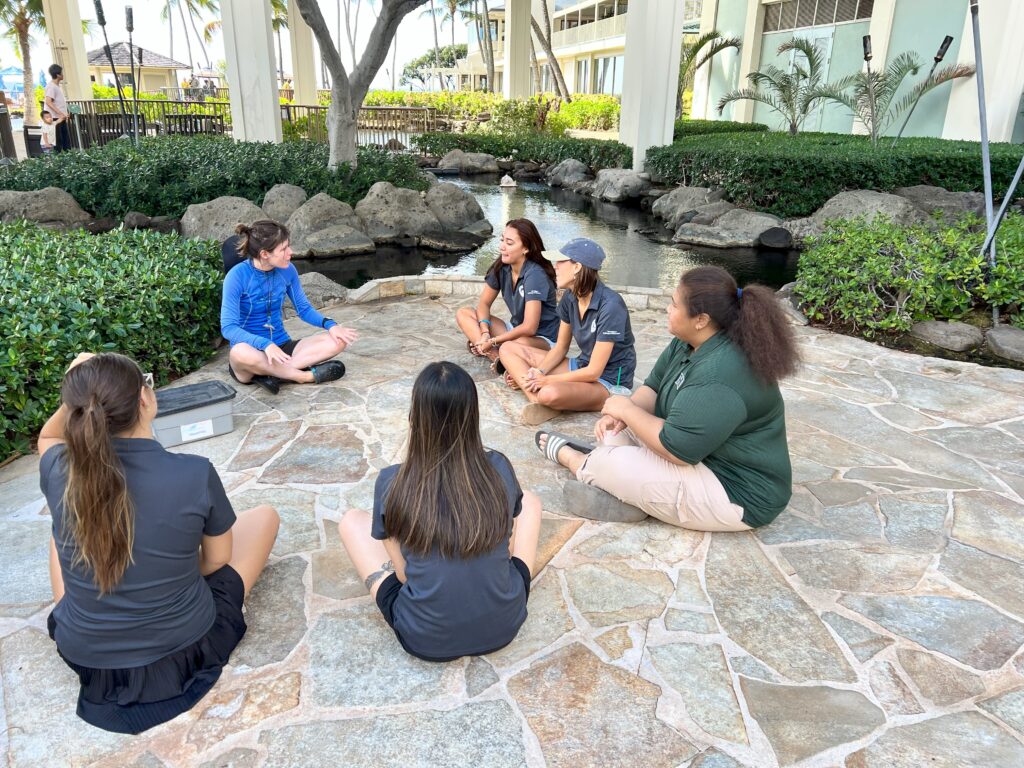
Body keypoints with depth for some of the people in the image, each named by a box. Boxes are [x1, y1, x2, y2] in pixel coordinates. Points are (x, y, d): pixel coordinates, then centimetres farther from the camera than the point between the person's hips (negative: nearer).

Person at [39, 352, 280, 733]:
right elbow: (217, 559, -7)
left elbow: (47, 437, 11)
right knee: (264, 515, 15)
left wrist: (76, 399, -10)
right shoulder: (196, 474, -25)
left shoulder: (59, 472, -17)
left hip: (84, 656, 3)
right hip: (183, 651, -3)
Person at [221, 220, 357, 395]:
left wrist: (330, 325, -10)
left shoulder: (287, 270, -2)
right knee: (240, 352, -41)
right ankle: (308, 376, -24)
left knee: (338, 340, -16)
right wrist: (265, 344, -37)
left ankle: (270, 372, -26)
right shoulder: (237, 276, -16)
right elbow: (228, 327, -20)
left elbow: (304, 309, 11)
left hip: (282, 346, 5)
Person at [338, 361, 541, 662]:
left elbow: (403, 572, -4)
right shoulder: (499, 468, -11)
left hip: (425, 640, -1)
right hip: (504, 625, 2)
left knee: (352, 520, 15)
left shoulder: (391, 483, -16)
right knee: (530, 501, 21)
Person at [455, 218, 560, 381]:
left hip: (542, 339, -8)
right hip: (516, 330, 8)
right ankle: (496, 357, -21)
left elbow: (529, 328, -30)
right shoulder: (501, 267, -6)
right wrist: (485, 333, -15)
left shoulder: (535, 275, -25)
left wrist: (493, 341, -22)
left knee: (520, 344, -43)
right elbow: (484, 303, 4)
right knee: (463, 314, -4)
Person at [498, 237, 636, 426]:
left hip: (610, 383, -9)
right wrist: (538, 373, -11)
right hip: (582, 367, 9)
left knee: (550, 393, -41)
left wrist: (546, 380, -18)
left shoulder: (610, 306, -25)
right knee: (508, 349, 0)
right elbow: (560, 347, 7)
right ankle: (538, 402, -20)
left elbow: (594, 371, -23)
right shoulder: (570, 298, -2)